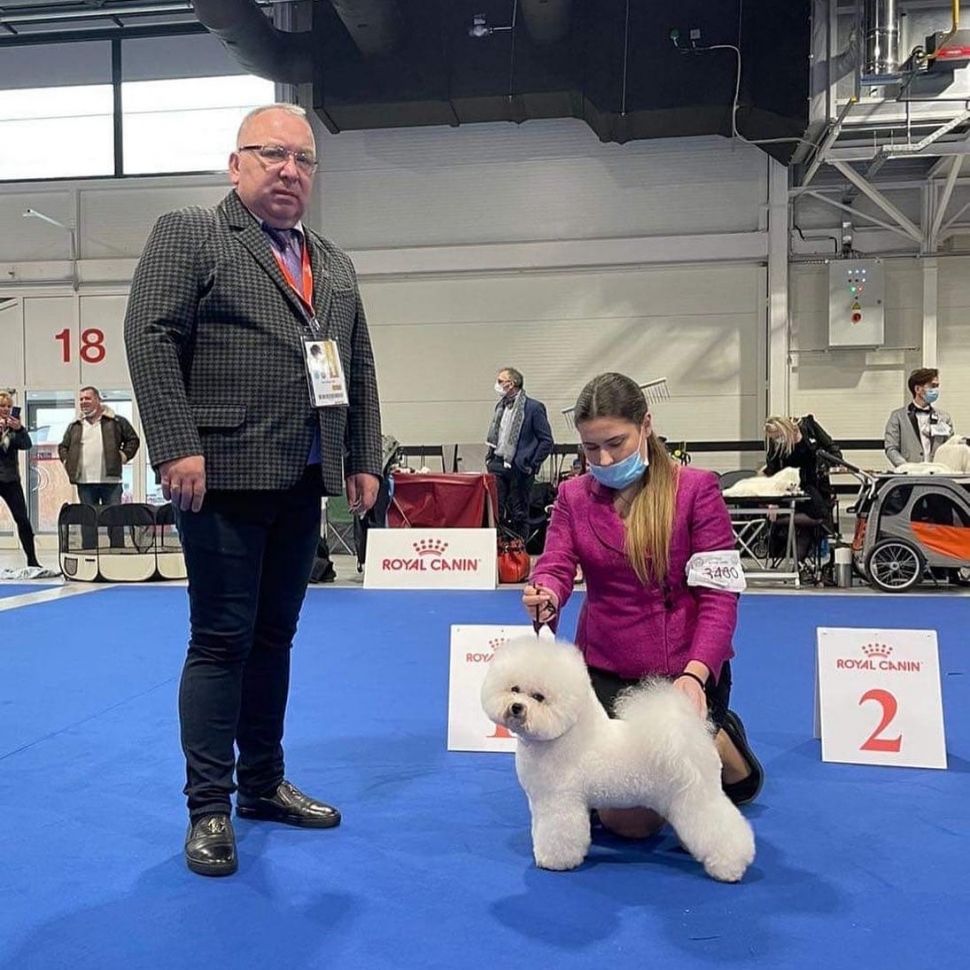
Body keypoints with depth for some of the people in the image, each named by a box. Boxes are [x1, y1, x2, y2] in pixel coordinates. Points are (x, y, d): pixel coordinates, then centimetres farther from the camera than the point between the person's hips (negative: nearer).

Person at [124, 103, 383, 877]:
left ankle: (264, 784, 25)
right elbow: (151, 339, -9)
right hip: (224, 476, -6)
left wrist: (364, 459, 10)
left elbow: (360, 365, 18)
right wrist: (179, 448, -18)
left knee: (273, 638, 13)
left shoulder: (335, 265, 19)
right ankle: (209, 807, 11)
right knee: (221, 640, -1)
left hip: (302, 483, 6)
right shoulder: (187, 236, 1)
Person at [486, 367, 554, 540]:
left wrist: (532, 465, -11)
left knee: (519, 514, 2)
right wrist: (490, 457, 13)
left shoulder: (533, 407, -8)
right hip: (498, 466, 6)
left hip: (519, 468, -6)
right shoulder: (500, 406, 13)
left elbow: (547, 441, -8)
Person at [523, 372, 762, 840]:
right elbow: (555, 565, -9)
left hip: (686, 670, -3)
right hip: (605, 669, 3)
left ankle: (720, 740, 23)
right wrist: (544, 595, -34)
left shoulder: (696, 489, -7)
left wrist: (696, 672, -27)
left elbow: (719, 593, -12)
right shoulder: (573, 495, 3)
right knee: (626, 818, -5)